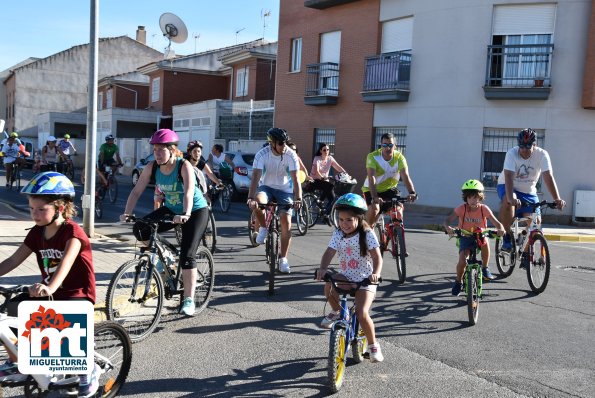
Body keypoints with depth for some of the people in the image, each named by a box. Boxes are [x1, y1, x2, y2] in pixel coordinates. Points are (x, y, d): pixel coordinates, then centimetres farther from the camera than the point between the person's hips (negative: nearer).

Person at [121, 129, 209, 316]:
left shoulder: (184, 166, -25)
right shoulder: (151, 167, -11)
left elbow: (189, 193, -38)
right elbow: (137, 191, -14)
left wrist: (185, 214, -55)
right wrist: (127, 213, -29)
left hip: (195, 211, -5)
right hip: (170, 209, 5)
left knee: (187, 254, -15)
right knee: (140, 229, -16)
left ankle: (189, 300, -4)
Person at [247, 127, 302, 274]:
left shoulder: (291, 155, -19)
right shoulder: (262, 154, -20)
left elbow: (295, 179, -23)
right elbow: (256, 177, -29)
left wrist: (298, 199, -38)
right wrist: (250, 198, -43)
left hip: (284, 190, 0)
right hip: (266, 186, 0)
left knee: (286, 222, -11)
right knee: (257, 202, -34)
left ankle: (283, 258, 3)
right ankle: (263, 228, -4)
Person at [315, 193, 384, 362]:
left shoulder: (367, 234, -13)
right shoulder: (338, 234, -2)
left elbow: (377, 257, -17)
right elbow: (329, 253, -13)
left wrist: (376, 273, -37)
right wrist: (323, 269, -33)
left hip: (365, 280, -4)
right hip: (346, 276, 4)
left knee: (362, 314, -19)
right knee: (328, 287, -27)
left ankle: (373, 345, 8)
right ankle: (337, 311, 6)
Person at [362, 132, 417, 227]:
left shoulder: (399, 157, -17)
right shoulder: (373, 157, -23)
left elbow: (405, 176, -28)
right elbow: (371, 178, -34)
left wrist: (412, 193, -46)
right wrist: (375, 197, -48)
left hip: (389, 189, 2)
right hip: (371, 190, -2)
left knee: (399, 208, -21)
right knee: (374, 209, -29)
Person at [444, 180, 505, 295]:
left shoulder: (484, 209, -14)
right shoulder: (461, 209, -16)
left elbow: (496, 223, -18)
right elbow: (448, 220, -22)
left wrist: (500, 229, -41)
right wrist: (448, 227, -46)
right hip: (465, 237, 0)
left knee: (484, 242, -36)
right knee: (462, 261, -20)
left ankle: (485, 269, -12)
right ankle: (458, 281, 10)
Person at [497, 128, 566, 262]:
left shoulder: (542, 154, -20)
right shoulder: (512, 153, -25)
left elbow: (548, 177, -28)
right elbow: (508, 176, -37)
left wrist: (557, 199, -41)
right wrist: (511, 197, -53)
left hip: (528, 191, 3)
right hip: (507, 187, -3)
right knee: (508, 201, -37)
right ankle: (507, 237, -20)